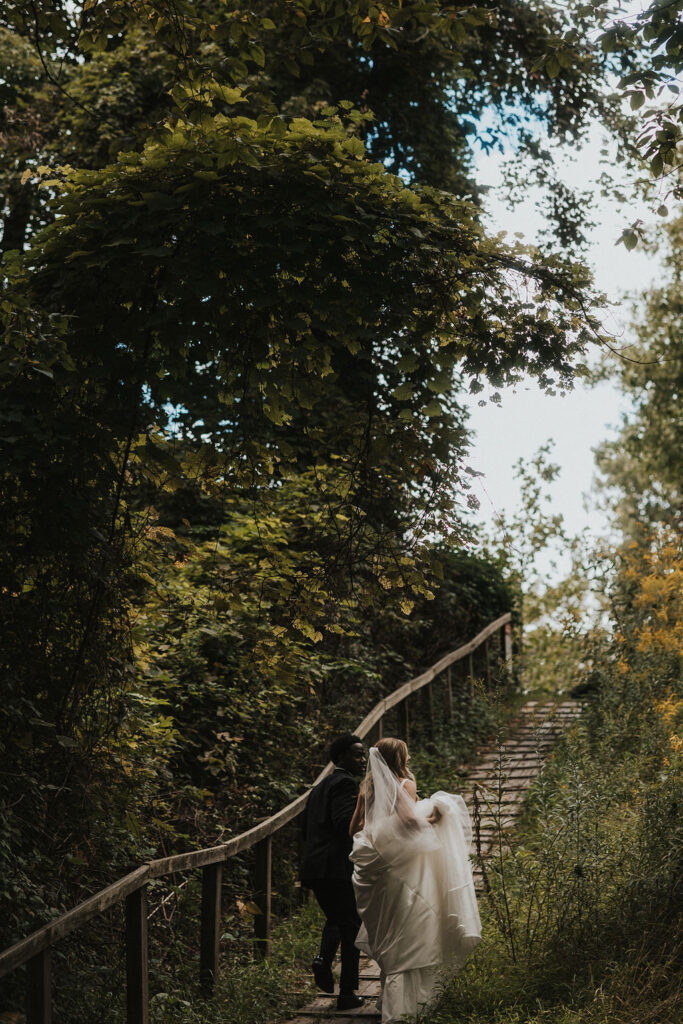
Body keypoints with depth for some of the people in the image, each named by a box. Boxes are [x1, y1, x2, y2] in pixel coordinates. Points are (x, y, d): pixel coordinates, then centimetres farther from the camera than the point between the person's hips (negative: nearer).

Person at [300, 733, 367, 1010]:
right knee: (351, 926, 2)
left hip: (315, 868, 8)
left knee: (335, 918, 25)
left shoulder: (319, 788, 19)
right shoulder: (345, 783, -9)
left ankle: (324, 958, -3)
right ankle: (347, 994, 4)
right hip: (339, 868, -8)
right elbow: (345, 822, -23)